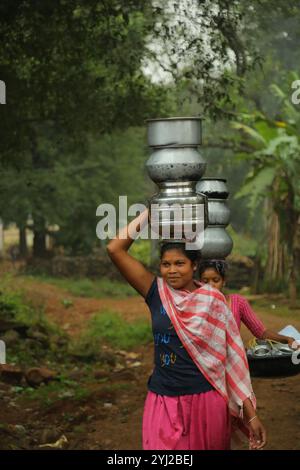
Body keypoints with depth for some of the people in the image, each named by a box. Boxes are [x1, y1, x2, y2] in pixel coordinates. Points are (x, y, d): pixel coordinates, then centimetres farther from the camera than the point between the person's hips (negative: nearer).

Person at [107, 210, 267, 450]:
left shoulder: (213, 301, -3)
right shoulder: (156, 293, 0)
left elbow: (232, 357, -2)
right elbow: (115, 249, -7)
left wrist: (251, 414, -5)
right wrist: (149, 212, -5)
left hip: (206, 401, -1)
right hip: (163, 402, 1)